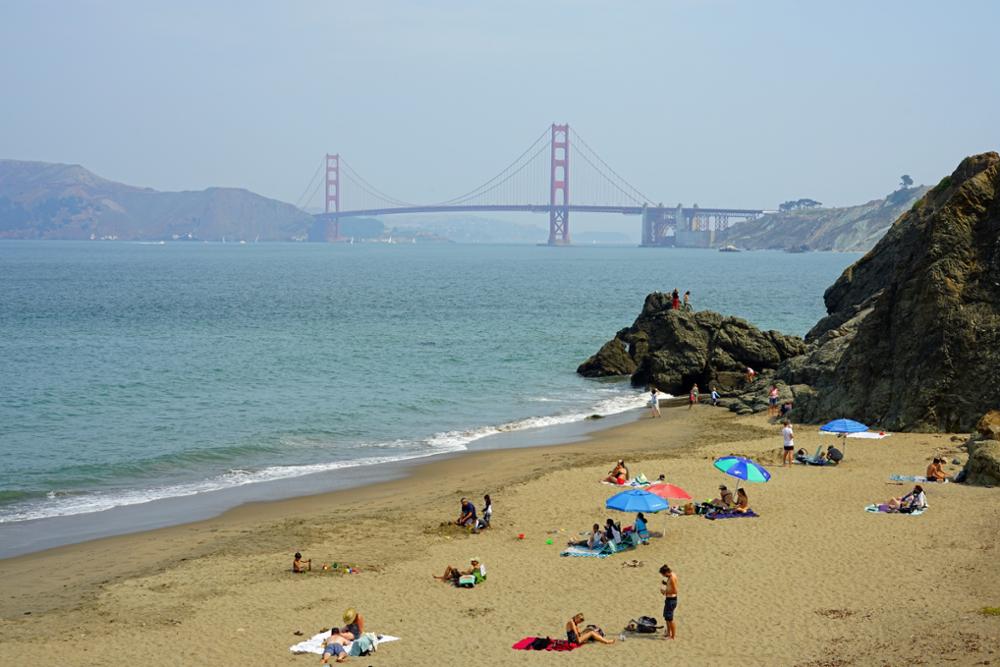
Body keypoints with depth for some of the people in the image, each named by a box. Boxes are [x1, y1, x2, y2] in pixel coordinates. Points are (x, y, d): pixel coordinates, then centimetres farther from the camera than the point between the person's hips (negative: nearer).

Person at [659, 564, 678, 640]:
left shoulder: (672, 578, -25)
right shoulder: (671, 575, 5)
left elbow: (675, 591, -25)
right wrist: (665, 583, 5)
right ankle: (668, 632, 38)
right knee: (666, 616, 23)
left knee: (669, 618, -1)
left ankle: (673, 636, 9)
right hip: (669, 599, 10)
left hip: (671, 599, -10)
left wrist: (665, 592, -19)